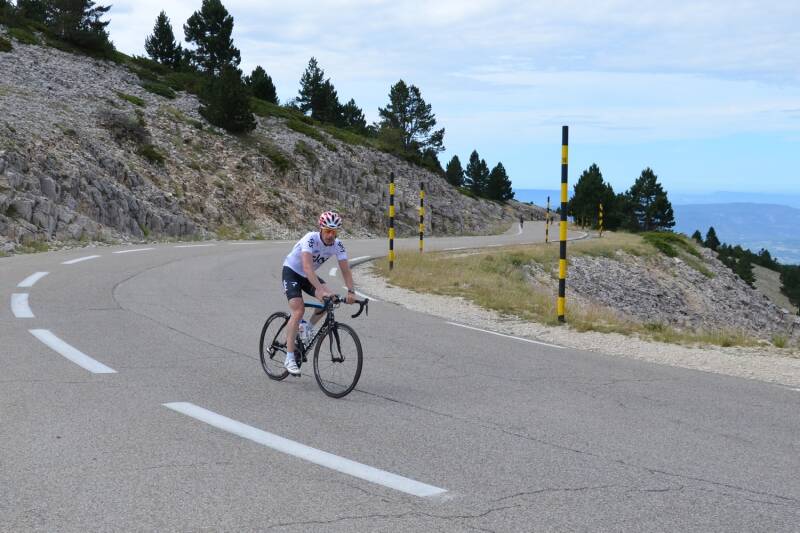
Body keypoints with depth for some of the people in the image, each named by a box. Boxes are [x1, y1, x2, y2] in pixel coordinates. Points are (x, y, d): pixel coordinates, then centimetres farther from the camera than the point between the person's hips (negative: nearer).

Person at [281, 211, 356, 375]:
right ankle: (289, 359, -16)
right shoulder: (310, 239, -32)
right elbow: (307, 267, -43)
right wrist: (320, 290, -53)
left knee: (330, 299, -19)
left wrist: (351, 291, -33)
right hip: (292, 271, -6)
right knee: (298, 311, -21)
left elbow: (345, 270, -16)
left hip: (309, 275, 6)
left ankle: (308, 329, 5)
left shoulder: (337, 245, -15)